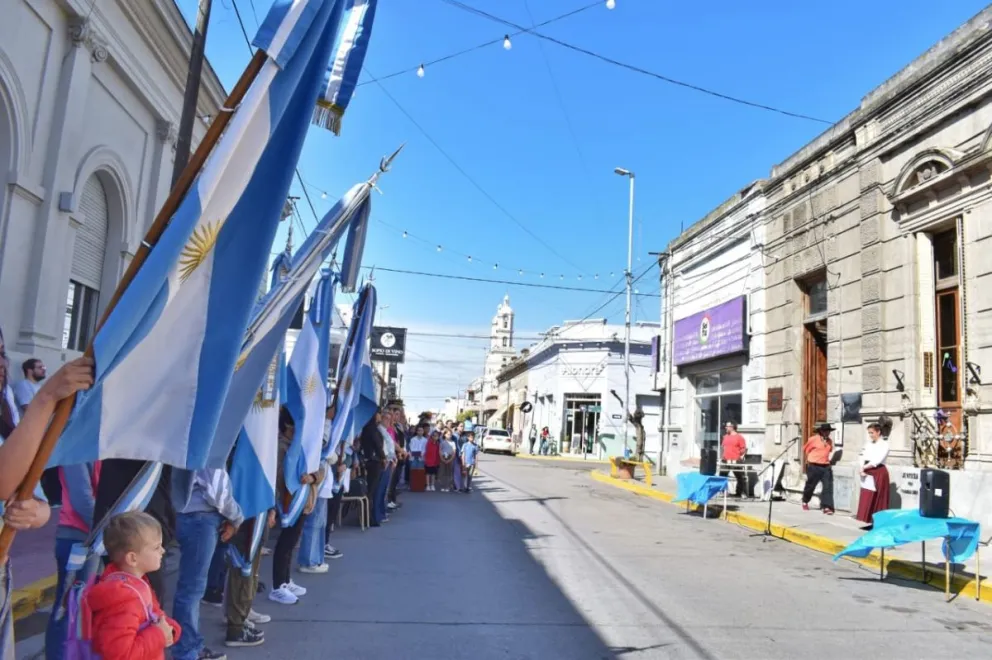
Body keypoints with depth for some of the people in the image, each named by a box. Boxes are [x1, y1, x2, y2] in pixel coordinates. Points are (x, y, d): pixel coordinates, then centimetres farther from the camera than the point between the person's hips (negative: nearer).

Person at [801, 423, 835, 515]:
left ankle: (826, 507, -7)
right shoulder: (813, 439, -8)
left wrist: (831, 458, 10)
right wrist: (808, 460, 4)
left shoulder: (830, 441, 8)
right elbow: (805, 449, 1)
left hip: (826, 467, 4)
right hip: (814, 466, -4)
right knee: (810, 485, 10)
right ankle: (805, 502, 34)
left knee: (828, 486, -8)